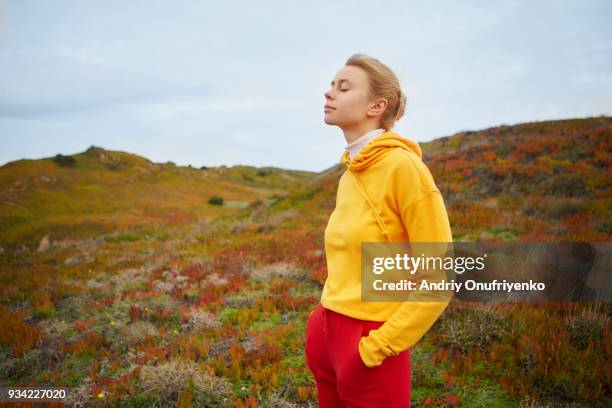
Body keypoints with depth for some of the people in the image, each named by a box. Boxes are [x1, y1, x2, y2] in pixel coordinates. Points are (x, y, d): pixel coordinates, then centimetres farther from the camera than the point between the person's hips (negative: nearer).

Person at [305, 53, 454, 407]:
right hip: (323, 333, 7)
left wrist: (379, 346, -14)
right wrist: (326, 320, 12)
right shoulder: (350, 174, 6)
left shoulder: (403, 165, -16)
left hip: (368, 347, -7)